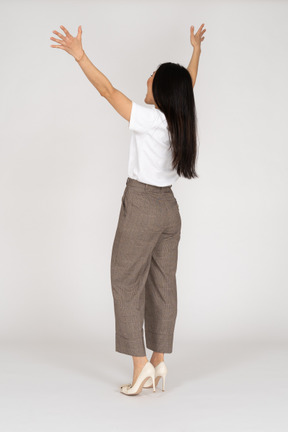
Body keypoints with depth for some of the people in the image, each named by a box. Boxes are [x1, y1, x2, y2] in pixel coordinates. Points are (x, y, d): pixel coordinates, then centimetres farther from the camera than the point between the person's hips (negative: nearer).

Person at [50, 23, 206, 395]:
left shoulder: (150, 119, -16)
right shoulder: (181, 120, 3)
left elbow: (108, 91, -18)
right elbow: (189, 83, 21)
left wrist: (80, 56, -17)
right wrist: (196, 50, 36)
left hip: (141, 206, -7)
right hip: (169, 208, 7)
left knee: (127, 282, 2)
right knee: (162, 284, 9)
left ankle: (141, 364, -1)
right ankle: (159, 363, 15)